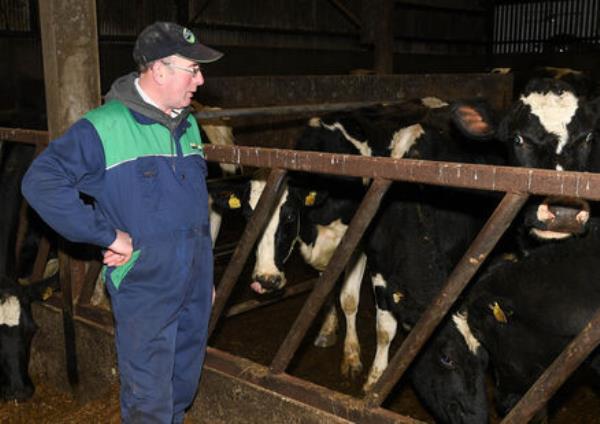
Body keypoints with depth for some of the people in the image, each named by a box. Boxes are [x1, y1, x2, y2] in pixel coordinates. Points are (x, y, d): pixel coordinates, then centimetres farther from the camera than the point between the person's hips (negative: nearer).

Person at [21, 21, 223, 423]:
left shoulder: (188, 126, 9)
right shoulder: (105, 127, -14)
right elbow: (41, 182, -20)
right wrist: (109, 235, -21)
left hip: (195, 291, 7)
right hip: (143, 294, -6)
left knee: (182, 391, 21)